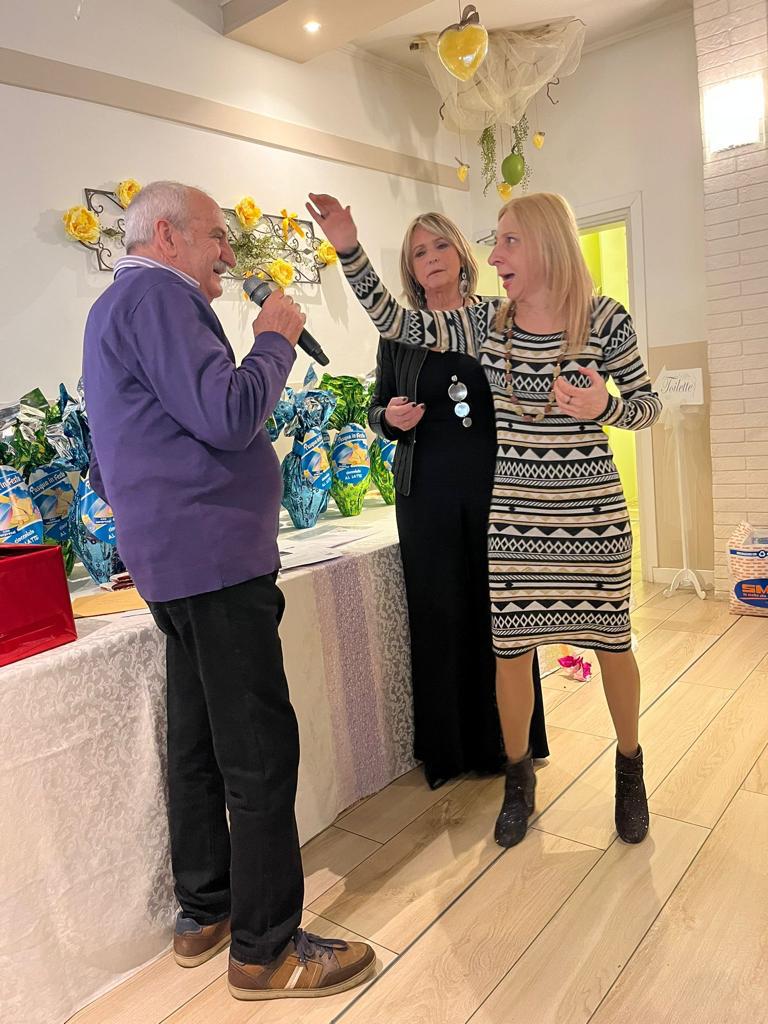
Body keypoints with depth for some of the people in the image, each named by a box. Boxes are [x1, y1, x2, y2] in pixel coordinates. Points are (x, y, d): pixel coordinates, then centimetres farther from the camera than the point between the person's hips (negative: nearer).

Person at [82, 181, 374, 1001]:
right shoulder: (157, 296, -10)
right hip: (213, 555, -11)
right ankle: (266, 949, 8)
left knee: (200, 740, 15)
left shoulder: (121, 304, 24)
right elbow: (228, 416, -21)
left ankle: (203, 914, 29)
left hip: (171, 558, 11)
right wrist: (275, 339, -6)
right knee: (261, 750, -4)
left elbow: (111, 466, 28)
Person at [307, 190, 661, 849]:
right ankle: (519, 776, 30)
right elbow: (396, 323, -1)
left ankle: (630, 768, 37)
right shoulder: (487, 323, 2)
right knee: (509, 646, 6)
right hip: (512, 512, 2)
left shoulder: (606, 320, -5)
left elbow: (649, 406, 1)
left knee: (610, 639, 10)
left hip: (592, 509, -1)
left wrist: (603, 407, -20)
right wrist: (350, 250, -8)